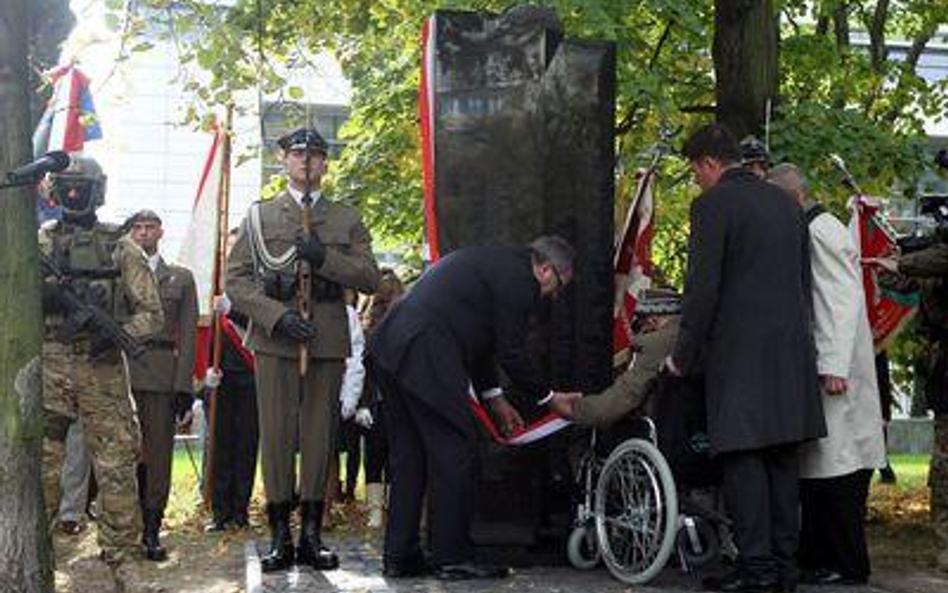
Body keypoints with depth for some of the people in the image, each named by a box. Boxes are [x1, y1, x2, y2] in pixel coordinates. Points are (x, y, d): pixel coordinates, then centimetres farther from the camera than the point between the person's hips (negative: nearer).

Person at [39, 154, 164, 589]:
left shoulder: (120, 247, 5)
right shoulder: (41, 241, 9)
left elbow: (152, 314, 3)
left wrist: (118, 333, -15)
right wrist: (42, 294, -15)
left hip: (103, 367, -1)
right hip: (49, 364, 1)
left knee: (116, 467, 1)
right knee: (39, 466, 3)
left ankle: (122, 558, 10)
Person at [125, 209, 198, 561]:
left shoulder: (181, 278, 15)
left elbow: (187, 335, 8)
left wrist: (184, 387, -2)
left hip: (162, 378, 1)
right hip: (119, 373, 0)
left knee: (158, 454, -1)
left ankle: (151, 531, 6)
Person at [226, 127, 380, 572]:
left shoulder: (346, 219, 15)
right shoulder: (260, 216, 12)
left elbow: (369, 278, 5)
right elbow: (235, 280, 4)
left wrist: (323, 257, -11)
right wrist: (278, 315, -11)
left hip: (328, 341, 1)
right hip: (275, 341, -1)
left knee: (320, 435, 2)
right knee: (276, 435, -3)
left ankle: (312, 535, 9)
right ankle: (280, 536, 3)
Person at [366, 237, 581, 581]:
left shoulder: (492, 262, 26)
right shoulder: (519, 278, -5)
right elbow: (511, 354, -3)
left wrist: (495, 398, 31)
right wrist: (549, 398, 10)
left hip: (389, 347, 10)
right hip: (425, 357, -10)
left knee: (409, 454, 14)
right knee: (453, 452, -2)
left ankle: (400, 557, 18)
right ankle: (451, 558, 4)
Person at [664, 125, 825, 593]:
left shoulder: (712, 205, -7)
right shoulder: (785, 202, 15)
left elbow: (702, 288, -12)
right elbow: (804, 279, 18)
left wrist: (682, 356, -4)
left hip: (741, 351, -7)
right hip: (791, 348, 7)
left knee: (742, 457, -4)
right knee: (782, 457, 10)